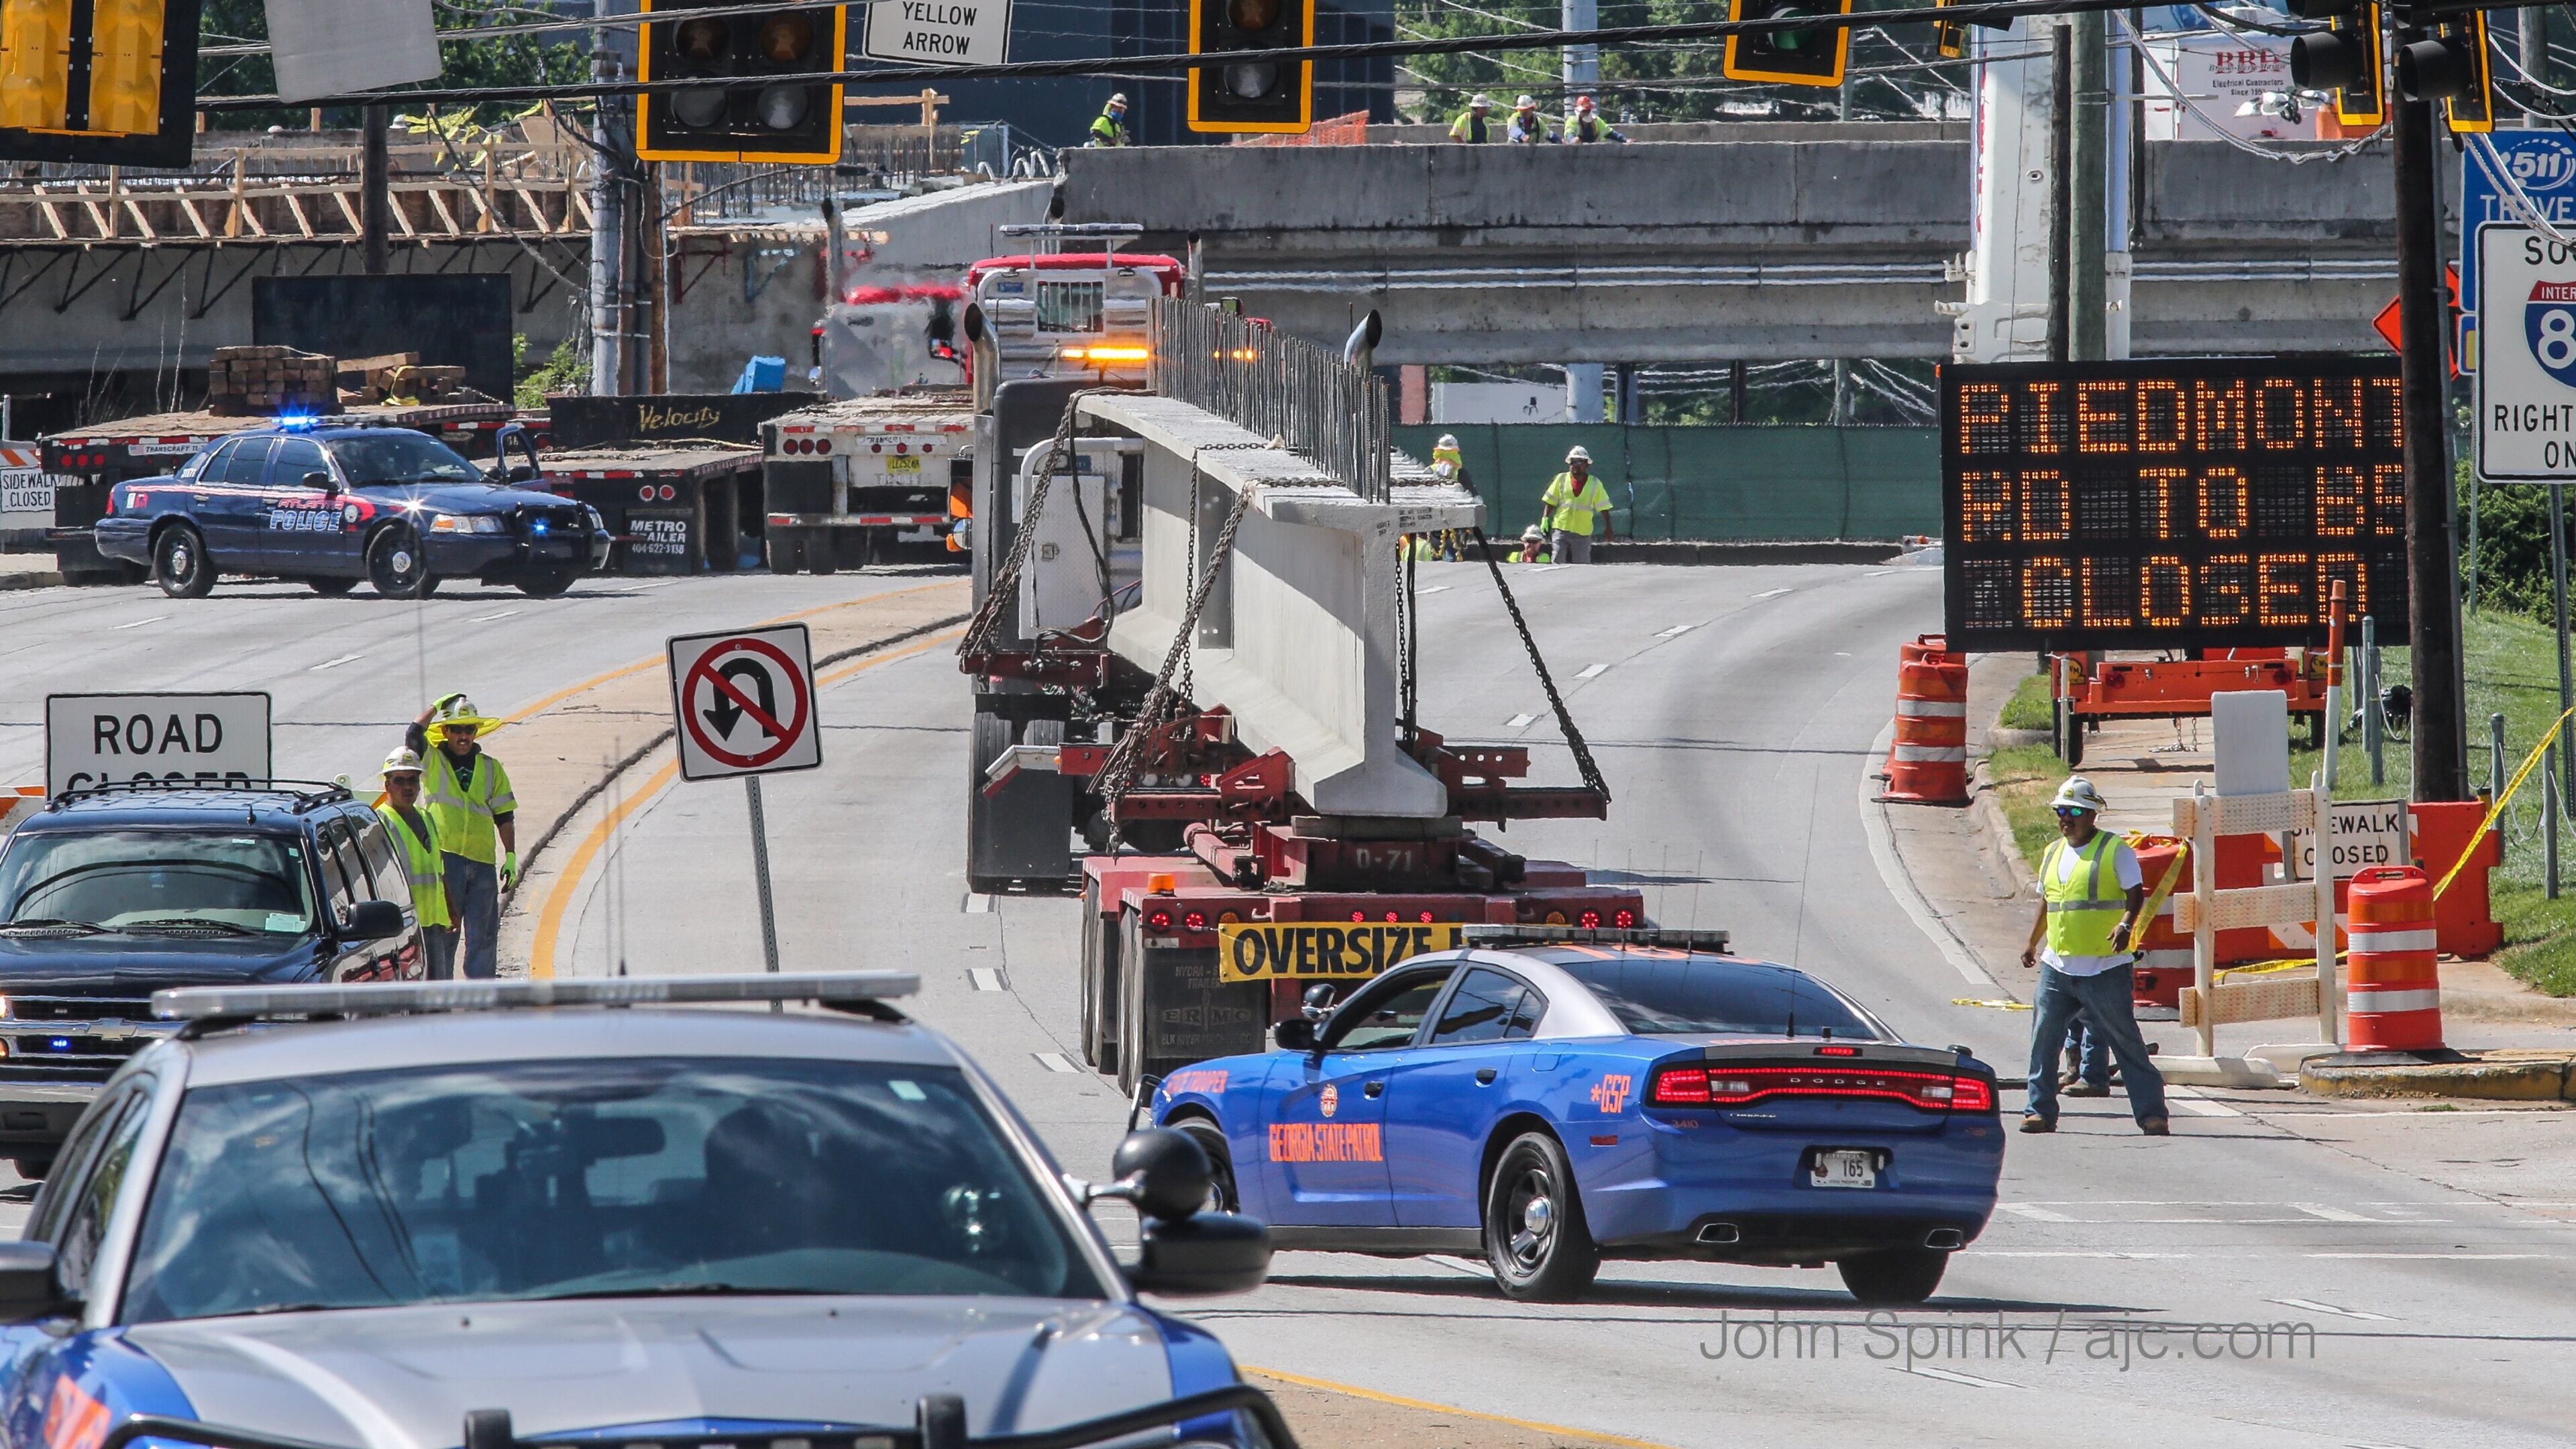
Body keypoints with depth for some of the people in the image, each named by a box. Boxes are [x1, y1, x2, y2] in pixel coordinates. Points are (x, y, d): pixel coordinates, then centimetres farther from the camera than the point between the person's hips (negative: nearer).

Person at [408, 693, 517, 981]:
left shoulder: (491, 769, 14)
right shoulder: (432, 762, 4)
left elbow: (504, 817, 14)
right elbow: (414, 735, -15)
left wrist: (510, 857, 5)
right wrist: (437, 706, -2)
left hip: (483, 861, 3)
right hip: (444, 858, -3)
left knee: (483, 934, 3)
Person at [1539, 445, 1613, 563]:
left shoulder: (1595, 484, 4)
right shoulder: (1561, 479, 5)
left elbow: (1603, 507, 7)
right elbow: (1550, 502, 9)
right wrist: (1545, 519, 0)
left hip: (1583, 533, 0)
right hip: (1561, 530, 0)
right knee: (1558, 563, -8)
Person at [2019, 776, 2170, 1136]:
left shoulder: (2115, 850, -5)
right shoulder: (2053, 853, 15)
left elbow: (2135, 894, -10)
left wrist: (2126, 924, -27)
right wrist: (2032, 943, 25)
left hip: (2105, 971, -6)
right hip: (2057, 967, 6)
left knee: (2126, 1041, -4)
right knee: (2044, 1039, 2)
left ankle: (2151, 1113, -1)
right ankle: (2040, 1110, 11)